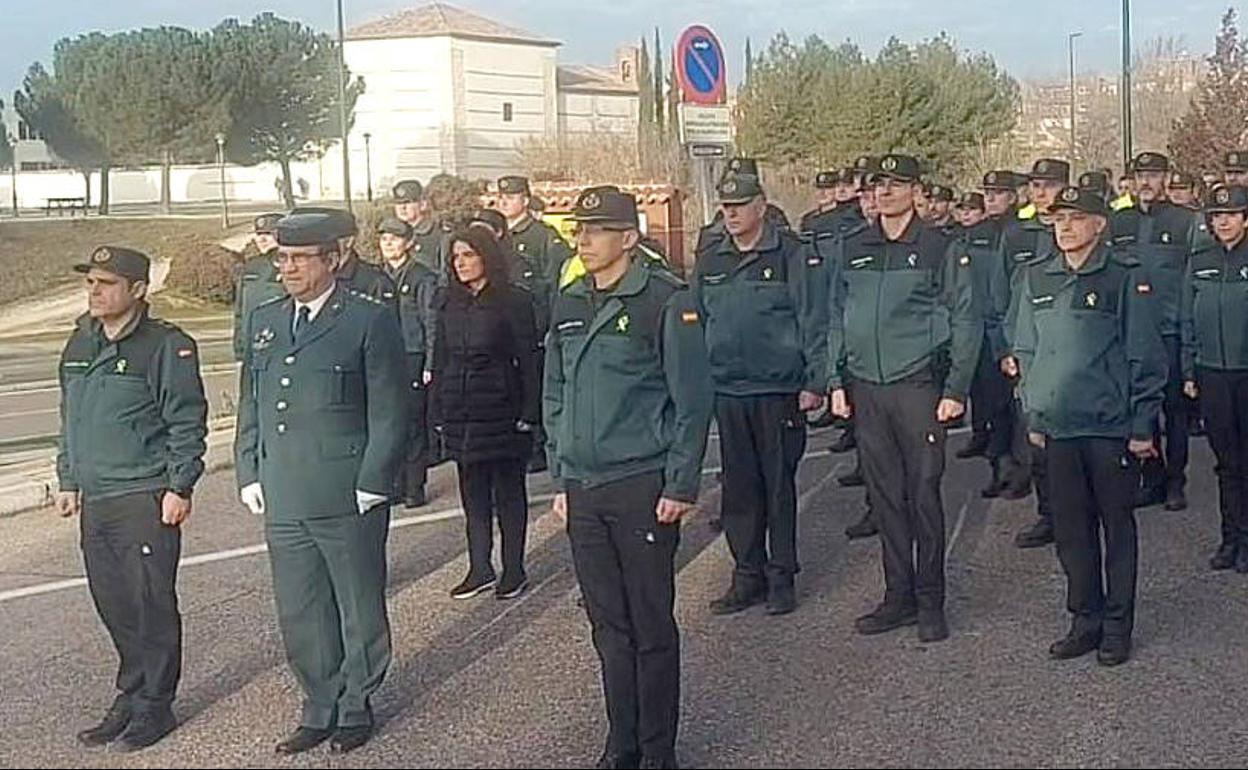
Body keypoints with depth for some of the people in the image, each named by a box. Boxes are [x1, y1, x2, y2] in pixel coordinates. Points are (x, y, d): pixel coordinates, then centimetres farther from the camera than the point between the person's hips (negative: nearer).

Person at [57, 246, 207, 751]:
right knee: (113, 605, 13)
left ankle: (153, 706, 11)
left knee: (152, 605, 0)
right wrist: (68, 480, 19)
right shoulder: (79, 345, 13)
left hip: (145, 499, -7)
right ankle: (131, 698, 26)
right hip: (95, 500, 7)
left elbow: (187, 421, -10)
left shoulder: (167, 346, -9)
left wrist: (179, 487, -13)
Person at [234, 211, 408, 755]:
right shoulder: (265, 321, 12)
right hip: (282, 501, 5)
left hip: (347, 500, -5)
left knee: (359, 609, 9)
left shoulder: (370, 320, -6)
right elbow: (250, 406, 17)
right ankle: (319, 710, 28)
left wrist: (370, 485, -11)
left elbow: (389, 412, -7)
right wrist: (249, 477, 10)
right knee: (299, 615, 13)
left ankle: (356, 707, 26)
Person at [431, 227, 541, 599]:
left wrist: (528, 413, -12)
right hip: (460, 414, 5)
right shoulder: (449, 303, 9)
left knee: (509, 492, 5)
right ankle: (480, 569, 19)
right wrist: (438, 412, 8)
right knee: (473, 494, 10)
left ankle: (514, 569, 15)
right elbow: (440, 359, 12)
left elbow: (529, 360, -8)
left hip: (502, 413, -5)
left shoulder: (513, 302, -7)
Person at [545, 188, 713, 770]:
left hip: (643, 486, -5)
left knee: (652, 627, 4)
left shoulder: (666, 301, -8)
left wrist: (681, 485, -12)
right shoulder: (567, 305, 11)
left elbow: (692, 399, -9)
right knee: (608, 625, 13)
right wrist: (560, 480, 13)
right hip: (583, 490, 6)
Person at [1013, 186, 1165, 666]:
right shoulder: (1036, 279, 8)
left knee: (1117, 526, 6)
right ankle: (1085, 619, 22)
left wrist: (1142, 426, -8)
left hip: (1112, 428, -4)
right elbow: (1026, 351, 15)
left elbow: (1145, 357, -5)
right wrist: (1033, 416, 12)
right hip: (1058, 428, 4)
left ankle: (1118, 626, 17)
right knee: (1071, 528, 10)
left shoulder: (1126, 277, -6)